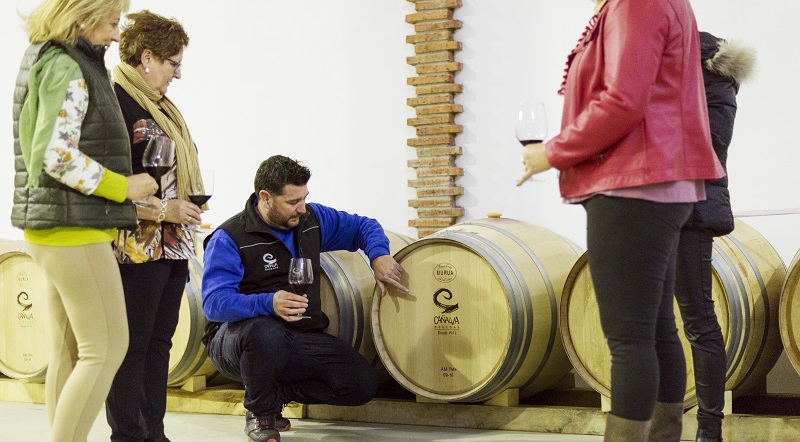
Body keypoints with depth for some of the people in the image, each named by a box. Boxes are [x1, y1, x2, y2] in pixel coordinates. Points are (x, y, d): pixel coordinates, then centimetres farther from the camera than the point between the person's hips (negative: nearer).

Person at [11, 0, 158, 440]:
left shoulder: (49, 62, 16)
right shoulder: (67, 70, -15)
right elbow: (58, 156, -23)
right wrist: (123, 187, -14)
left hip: (53, 229, 10)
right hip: (74, 228, -10)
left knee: (68, 355, 10)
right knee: (107, 350, -8)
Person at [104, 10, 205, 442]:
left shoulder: (157, 105, 17)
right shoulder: (113, 102, -12)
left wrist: (187, 203, 13)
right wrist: (163, 209, -18)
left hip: (170, 244, 10)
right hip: (136, 246, -9)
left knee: (158, 343, 12)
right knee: (131, 347, -4)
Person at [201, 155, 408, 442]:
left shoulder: (311, 219, 5)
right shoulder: (228, 239, -14)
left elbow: (362, 227, 18)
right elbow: (214, 302, -25)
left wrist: (379, 256, -5)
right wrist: (268, 303, -42)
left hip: (300, 338, 6)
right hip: (238, 336, -6)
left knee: (362, 385, -12)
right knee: (265, 332, -43)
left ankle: (274, 393, 9)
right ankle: (260, 413, -12)